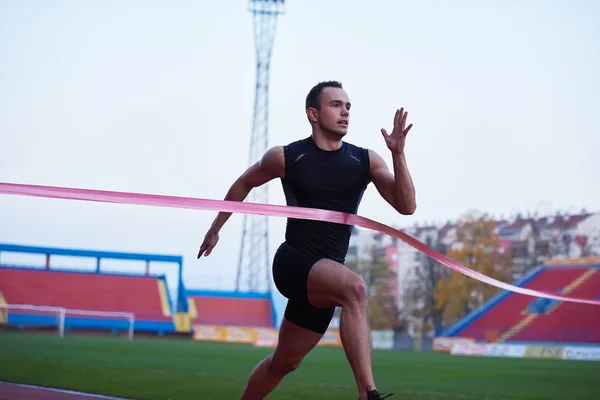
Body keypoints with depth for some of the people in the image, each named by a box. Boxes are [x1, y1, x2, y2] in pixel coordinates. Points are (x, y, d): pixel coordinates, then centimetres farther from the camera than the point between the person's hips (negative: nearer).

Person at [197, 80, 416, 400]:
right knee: (355, 289, -35)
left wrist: (398, 153, -16)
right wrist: (215, 228, 22)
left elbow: (406, 206, -5)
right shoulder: (286, 157, -2)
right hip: (293, 262, -5)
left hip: (325, 278, 5)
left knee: (284, 362, 17)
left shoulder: (366, 160, 4)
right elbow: (244, 184, 17)